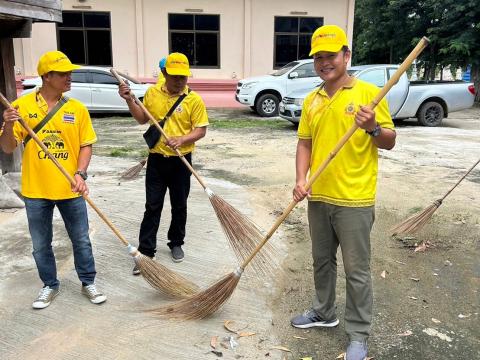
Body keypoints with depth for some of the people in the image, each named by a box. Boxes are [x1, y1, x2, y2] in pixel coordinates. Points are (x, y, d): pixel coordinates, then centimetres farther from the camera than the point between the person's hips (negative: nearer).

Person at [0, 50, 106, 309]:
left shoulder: (77, 108, -2)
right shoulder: (21, 106, -5)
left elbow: (86, 145, 0)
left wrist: (80, 173, -15)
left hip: (70, 190, 0)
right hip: (36, 191, 0)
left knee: (81, 240, 12)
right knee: (41, 245, 14)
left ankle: (88, 282, 30)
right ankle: (50, 286, 34)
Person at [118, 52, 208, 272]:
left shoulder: (194, 100, -7)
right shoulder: (152, 93, 2)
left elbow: (201, 130, -7)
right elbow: (142, 119, 14)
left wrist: (181, 139, -24)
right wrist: (129, 100, -1)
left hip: (181, 161, -1)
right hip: (156, 159, 2)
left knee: (179, 206, 12)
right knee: (152, 206, 4)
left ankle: (176, 243, 32)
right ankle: (146, 251, 11)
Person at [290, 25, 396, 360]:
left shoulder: (369, 92, -7)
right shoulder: (311, 100, 8)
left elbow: (390, 142, -5)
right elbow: (305, 143, 11)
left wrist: (373, 128, -26)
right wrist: (301, 179, -4)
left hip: (354, 200, -5)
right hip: (318, 198, 6)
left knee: (357, 270, 5)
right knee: (322, 261, 20)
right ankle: (324, 312, 41)